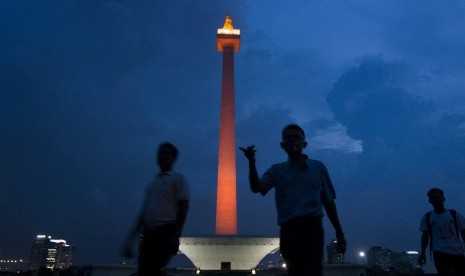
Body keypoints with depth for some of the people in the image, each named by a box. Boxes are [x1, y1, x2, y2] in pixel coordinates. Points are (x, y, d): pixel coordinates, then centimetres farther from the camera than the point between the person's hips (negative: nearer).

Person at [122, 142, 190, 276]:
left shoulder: (177, 178, 3)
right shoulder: (154, 182, 23)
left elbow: (183, 207, -6)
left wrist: (176, 235, -16)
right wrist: (131, 238, 15)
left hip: (166, 232, -7)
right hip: (149, 233, 7)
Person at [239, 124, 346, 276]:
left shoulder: (318, 167, 11)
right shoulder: (277, 170, 11)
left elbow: (328, 202, 14)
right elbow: (257, 188, -6)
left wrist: (339, 233, 13)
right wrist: (252, 163, -22)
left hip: (312, 227, -1)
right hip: (288, 230, 2)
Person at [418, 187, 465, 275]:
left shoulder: (454, 214, 5)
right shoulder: (427, 217, 6)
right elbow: (425, 235, 10)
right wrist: (422, 252, 1)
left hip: (457, 252, 1)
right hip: (440, 253, -1)